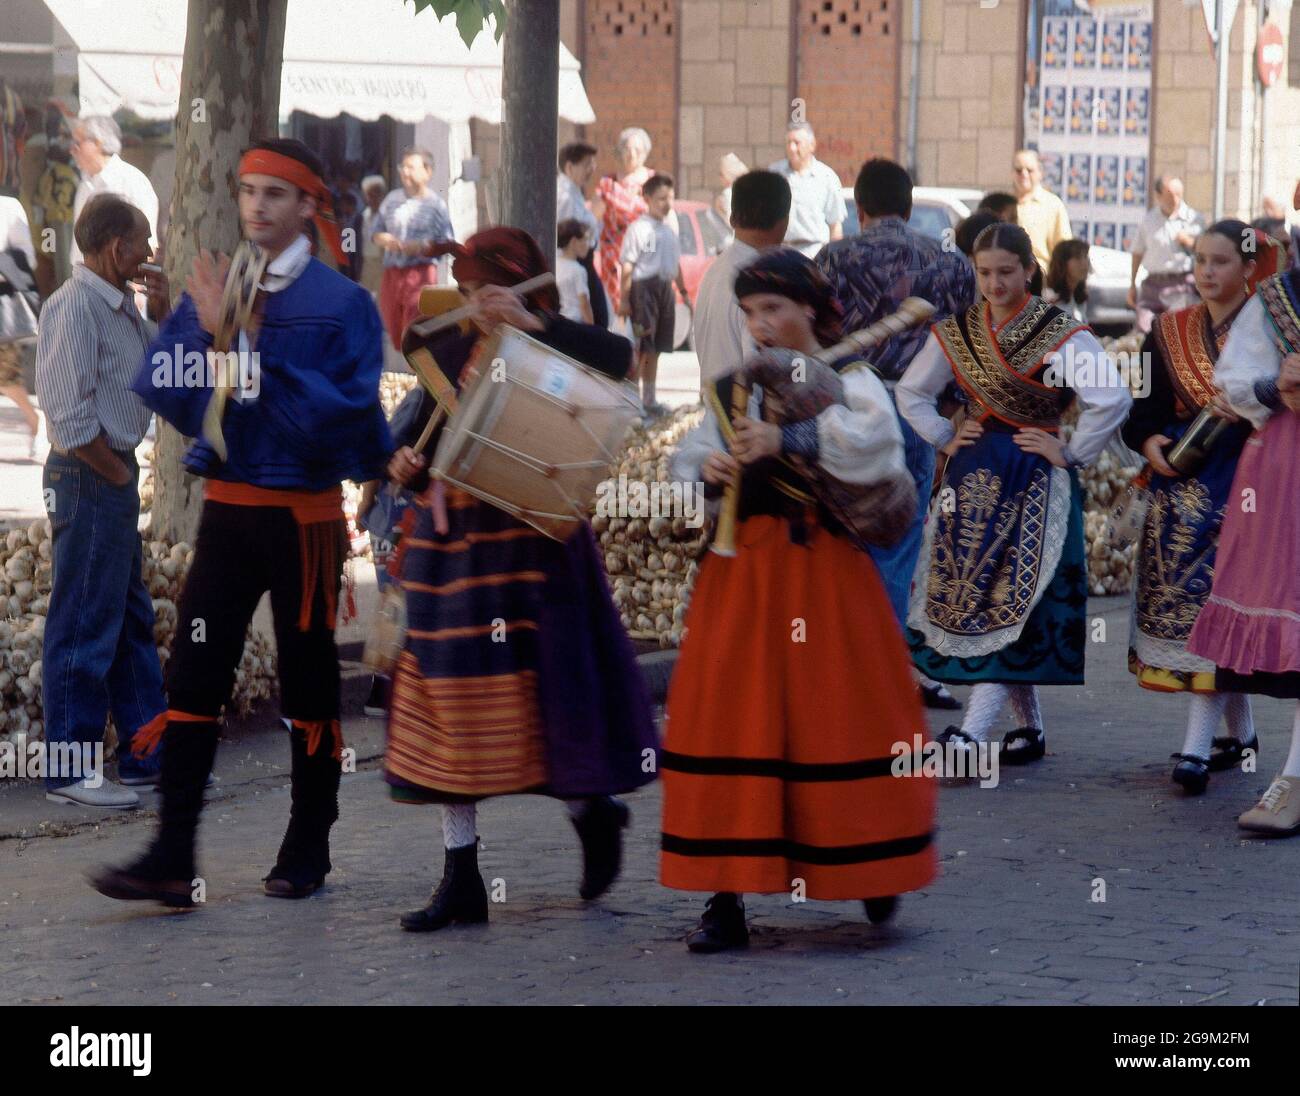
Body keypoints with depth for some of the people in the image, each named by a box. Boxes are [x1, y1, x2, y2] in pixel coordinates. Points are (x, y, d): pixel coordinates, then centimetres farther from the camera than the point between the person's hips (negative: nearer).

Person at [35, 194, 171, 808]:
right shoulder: (76, 305, -16)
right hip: (91, 480, -10)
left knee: (131, 621, 16)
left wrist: (162, 315, 7)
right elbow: (72, 415, -22)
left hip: (115, 480, 10)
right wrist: (116, 473, -13)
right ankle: (70, 774, -1)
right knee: (84, 626, -6)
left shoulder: (120, 305, 13)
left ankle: (148, 755, 24)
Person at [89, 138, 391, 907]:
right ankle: (171, 860, -5)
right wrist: (209, 334, -17)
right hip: (226, 510, 4)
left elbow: (349, 410, -17)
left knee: (308, 686, 7)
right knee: (194, 678, -3)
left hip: (304, 517, -3)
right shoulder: (212, 292, 7)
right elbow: (159, 387, -1)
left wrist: (260, 360, -21)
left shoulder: (342, 303, -6)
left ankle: (308, 853, 19)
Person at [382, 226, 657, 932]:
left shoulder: (556, 352, -2)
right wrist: (405, 465, -9)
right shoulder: (449, 352, 10)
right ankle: (460, 879, 7)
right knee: (451, 696, 3)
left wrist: (535, 325, -28)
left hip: (535, 539, -4)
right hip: (452, 542, 4)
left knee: (543, 685, -4)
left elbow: (619, 358, -22)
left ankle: (593, 810, 27)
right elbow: (420, 433, 14)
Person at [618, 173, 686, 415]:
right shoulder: (638, 229, -9)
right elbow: (627, 266, -12)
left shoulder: (669, 230, 15)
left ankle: (649, 399, 20)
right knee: (642, 347, -8)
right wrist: (624, 299, -16)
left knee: (655, 349, 13)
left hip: (665, 288, 7)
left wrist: (683, 291, 21)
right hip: (644, 288, -7)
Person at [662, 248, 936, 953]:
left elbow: (874, 436, -19)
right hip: (741, 570, 3)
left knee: (838, 718, 0)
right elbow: (689, 462, 12)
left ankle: (872, 868, 22)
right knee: (729, 722, -2)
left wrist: (787, 439, -28)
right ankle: (728, 894, 2)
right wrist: (707, 470, -11)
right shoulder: (729, 390, 14)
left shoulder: (847, 381, 1)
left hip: (824, 570, -3)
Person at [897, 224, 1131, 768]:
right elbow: (909, 392, 19)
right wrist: (945, 438, 8)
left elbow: (1113, 398, -19)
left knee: (1011, 599, -11)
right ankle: (1030, 727, 14)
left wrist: (1070, 454, -14)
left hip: (1032, 481, -6)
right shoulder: (957, 331, 7)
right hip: (972, 477, 6)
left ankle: (971, 732, -18)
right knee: (968, 593, 4)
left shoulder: (1059, 334, -9)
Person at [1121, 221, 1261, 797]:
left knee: (1215, 600, -12)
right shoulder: (1172, 330, 13)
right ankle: (1241, 731, 20)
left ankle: (1198, 744, -14)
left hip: (1242, 476, -5)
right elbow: (1146, 406, 13)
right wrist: (1149, 442, -5)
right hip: (1182, 477, 5)